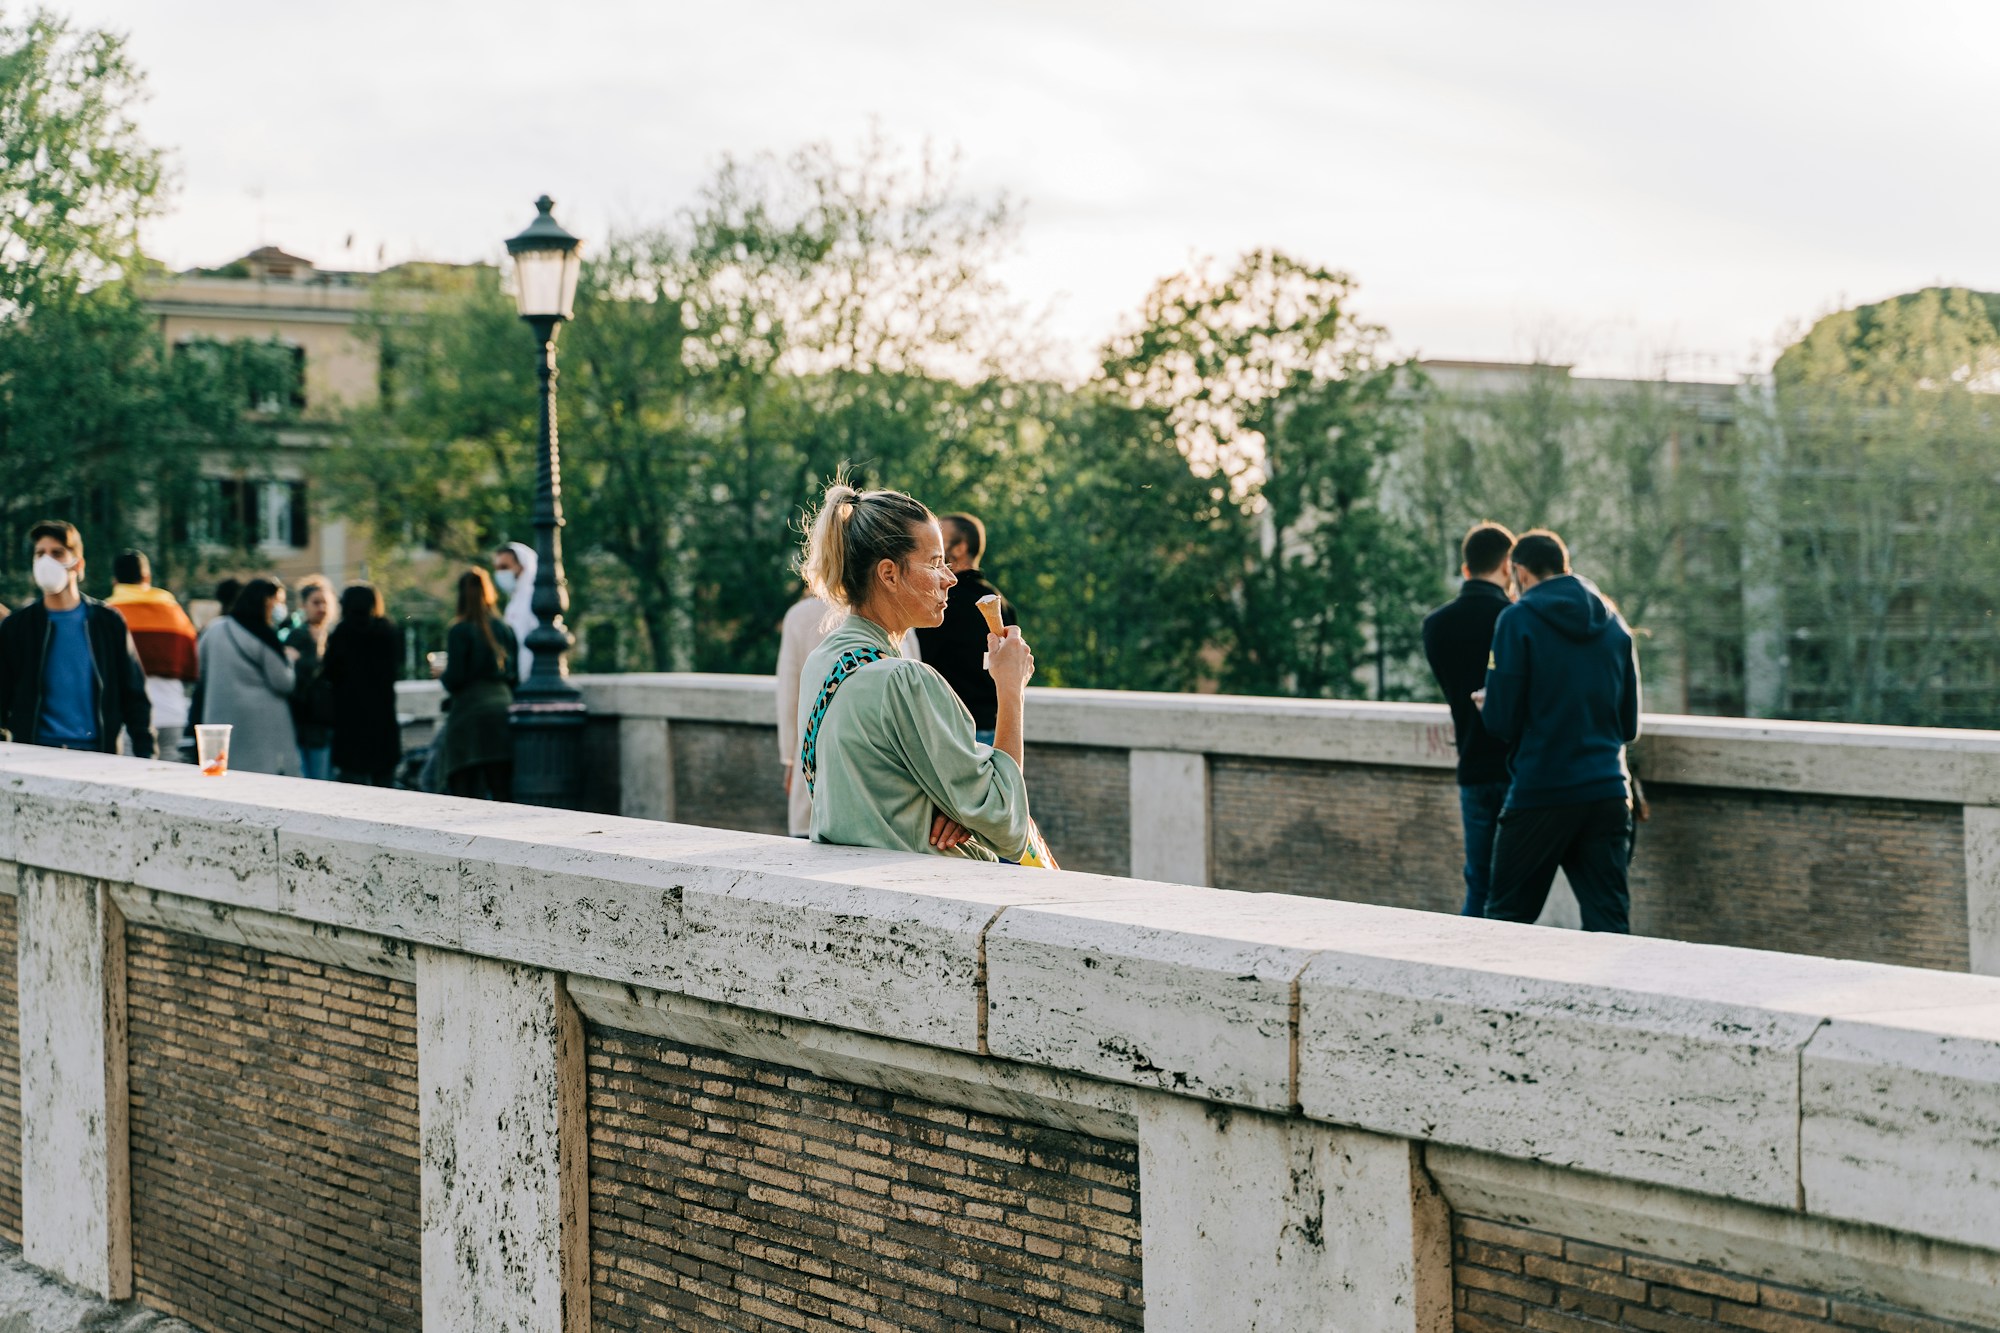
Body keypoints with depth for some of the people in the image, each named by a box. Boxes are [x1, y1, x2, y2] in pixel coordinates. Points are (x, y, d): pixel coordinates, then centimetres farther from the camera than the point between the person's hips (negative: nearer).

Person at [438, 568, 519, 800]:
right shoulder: (505, 629, 10)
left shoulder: (460, 631, -5)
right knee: (503, 794, 4)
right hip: (503, 709, 5)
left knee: (466, 792, -4)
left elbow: (454, 678, -9)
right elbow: (516, 677, 12)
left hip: (470, 713, -5)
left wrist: (442, 673, 11)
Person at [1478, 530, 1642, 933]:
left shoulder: (1518, 619, -5)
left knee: (1507, 915, 7)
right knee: (1610, 923, 4)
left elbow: (1501, 721, -8)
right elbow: (1629, 725, 15)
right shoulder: (1614, 622, 11)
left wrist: (1483, 707, 14)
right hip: (1608, 791, 5)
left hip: (1542, 792, -4)